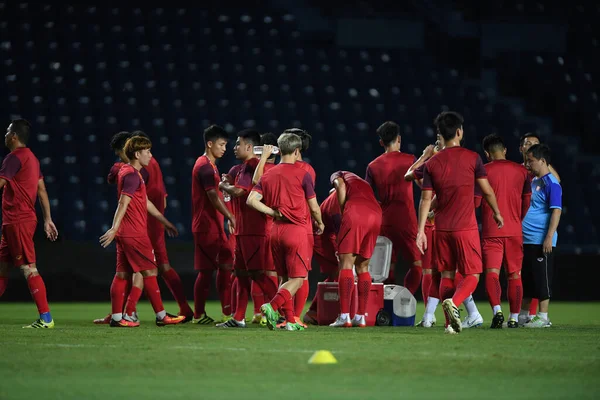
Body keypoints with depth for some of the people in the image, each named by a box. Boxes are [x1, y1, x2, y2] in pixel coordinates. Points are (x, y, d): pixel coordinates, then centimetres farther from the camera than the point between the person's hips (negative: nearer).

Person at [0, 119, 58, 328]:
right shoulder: (31, 158, 16)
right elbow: (42, 190, 18)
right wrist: (48, 219, 19)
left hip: (18, 222, -10)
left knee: (28, 268, -10)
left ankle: (45, 318, -13)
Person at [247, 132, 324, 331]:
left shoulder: (268, 175, 9)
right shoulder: (302, 175, -5)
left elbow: (251, 200, -2)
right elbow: (314, 207, 1)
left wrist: (272, 212, 5)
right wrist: (320, 224, 19)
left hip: (276, 231, 5)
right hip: (296, 229, -5)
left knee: (287, 278, 14)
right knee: (298, 278, -3)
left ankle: (290, 319, 10)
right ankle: (272, 306, -24)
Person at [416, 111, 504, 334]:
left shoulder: (432, 163, 3)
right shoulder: (472, 158, -4)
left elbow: (425, 199, 1)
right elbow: (487, 191, 2)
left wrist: (420, 230, 2)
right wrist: (497, 213, 18)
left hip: (442, 228, 3)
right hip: (466, 228, -3)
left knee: (447, 275, 13)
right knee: (472, 275, 1)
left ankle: (450, 323, 7)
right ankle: (453, 303, -27)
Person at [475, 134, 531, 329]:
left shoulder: (484, 171, -4)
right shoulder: (521, 171, 5)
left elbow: (475, 201, -5)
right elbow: (527, 201, 12)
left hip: (491, 231, -3)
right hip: (515, 231, 3)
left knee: (492, 273, -6)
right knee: (515, 275, 9)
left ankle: (497, 310, -27)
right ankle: (514, 318, 10)